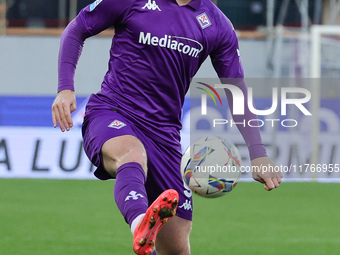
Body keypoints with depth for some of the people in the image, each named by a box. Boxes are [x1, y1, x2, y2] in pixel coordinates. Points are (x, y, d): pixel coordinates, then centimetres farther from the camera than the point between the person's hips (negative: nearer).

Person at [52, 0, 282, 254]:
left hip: (164, 133, 4)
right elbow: (75, 30, 9)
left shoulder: (217, 24, 8)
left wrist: (258, 154, 3)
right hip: (111, 114, -4)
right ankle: (141, 225, -70)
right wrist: (65, 89, -4)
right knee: (132, 153, -41)